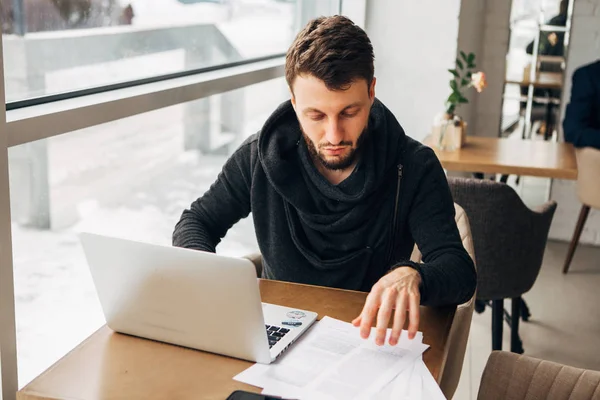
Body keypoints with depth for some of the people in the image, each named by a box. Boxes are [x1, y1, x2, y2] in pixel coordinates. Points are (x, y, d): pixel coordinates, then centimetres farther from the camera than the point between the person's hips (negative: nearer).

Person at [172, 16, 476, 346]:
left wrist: (412, 276, -42)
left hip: (368, 338, 1)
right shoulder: (260, 157, -6)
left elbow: (459, 270, -18)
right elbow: (195, 223, 6)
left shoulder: (413, 168, -11)